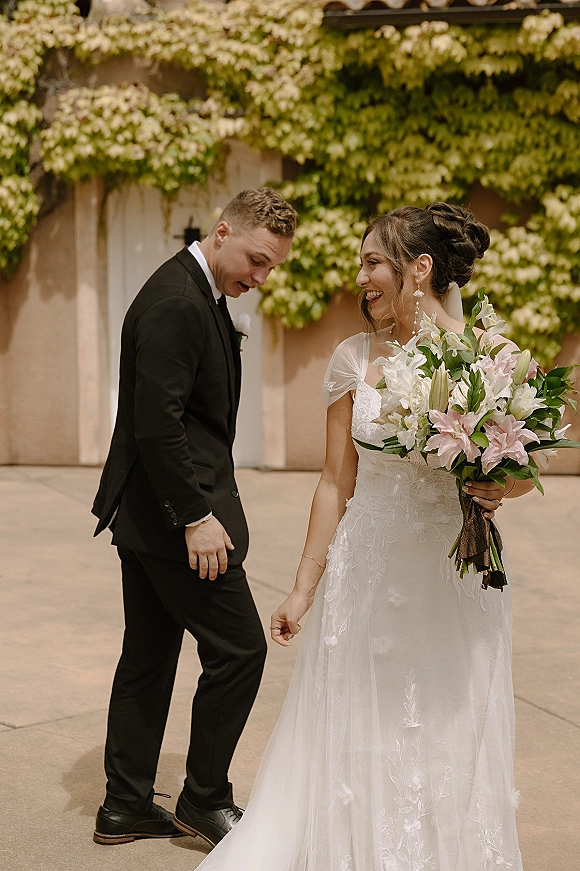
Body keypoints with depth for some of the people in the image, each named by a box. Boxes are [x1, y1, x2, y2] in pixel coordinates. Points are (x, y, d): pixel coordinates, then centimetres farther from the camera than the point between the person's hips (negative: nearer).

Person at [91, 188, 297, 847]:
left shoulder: (197, 292, 14)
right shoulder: (174, 304, -19)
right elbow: (157, 424, -24)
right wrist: (197, 517, -22)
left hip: (150, 514, 11)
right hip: (174, 512, -11)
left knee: (148, 657, 15)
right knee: (238, 648, -1)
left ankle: (125, 809, 24)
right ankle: (205, 799, 14)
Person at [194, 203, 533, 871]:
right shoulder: (354, 357, 1)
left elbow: (523, 466, 5)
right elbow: (336, 482, 5)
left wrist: (500, 487, -19)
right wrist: (304, 589, 5)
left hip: (454, 574, -1)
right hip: (365, 573, 2)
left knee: (447, 745, 10)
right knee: (358, 745, 9)